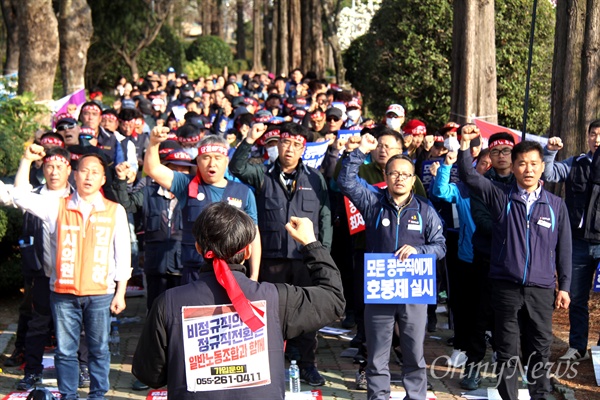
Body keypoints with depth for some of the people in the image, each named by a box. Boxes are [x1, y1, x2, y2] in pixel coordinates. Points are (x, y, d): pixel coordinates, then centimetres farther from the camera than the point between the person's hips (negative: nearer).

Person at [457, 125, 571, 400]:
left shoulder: (556, 205, 4)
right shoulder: (500, 197, 2)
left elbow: (564, 248, 8)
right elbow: (469, 176, -5)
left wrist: (564, 286, 7)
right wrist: (465, 145, -19)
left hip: (541, 289, 1)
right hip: (506, 286, -1)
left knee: (540, 349, 8)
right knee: (507, 350, 6)